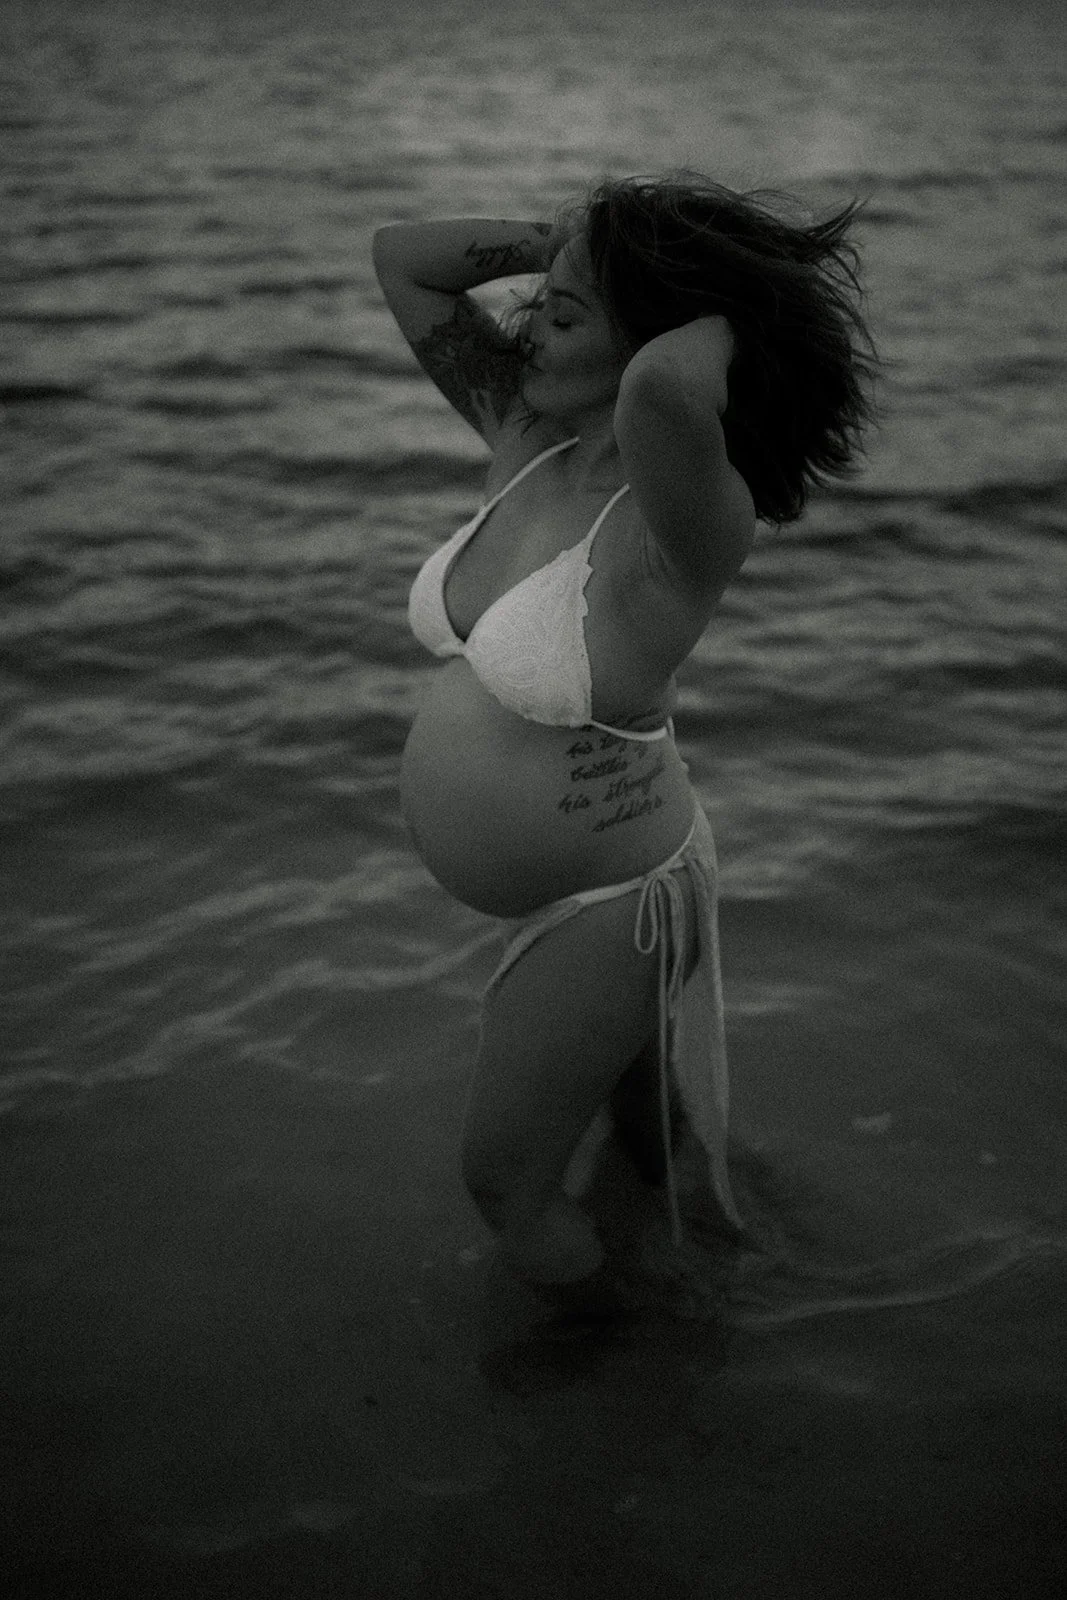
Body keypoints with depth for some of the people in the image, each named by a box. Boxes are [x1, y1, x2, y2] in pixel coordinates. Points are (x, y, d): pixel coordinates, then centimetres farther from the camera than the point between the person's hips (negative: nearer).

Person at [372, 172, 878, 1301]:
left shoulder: (683, 528, -31)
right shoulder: (528, 434, -8)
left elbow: (667, 390, -54)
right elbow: (401, 258, -3)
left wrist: (730, 309, -34)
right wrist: (566, 241, -12)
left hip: (608, 901, -7)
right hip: (550, 885, 7)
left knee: (505, 1186, 13)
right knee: (628, 1083, 34)